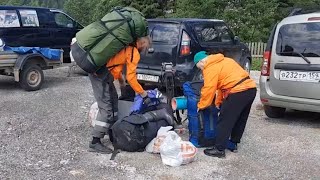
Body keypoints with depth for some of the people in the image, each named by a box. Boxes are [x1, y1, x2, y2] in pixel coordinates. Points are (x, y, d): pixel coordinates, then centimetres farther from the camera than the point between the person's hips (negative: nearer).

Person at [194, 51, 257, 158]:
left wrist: (201, 106, 5)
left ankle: (219, 149, 2)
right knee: (240, 120, 21)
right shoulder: (223, 61, 24)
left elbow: (208, 90, -8)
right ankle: (233, 143, 34)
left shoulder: (210, 68, -5)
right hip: (251, 89, 10)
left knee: (224, 121, -1)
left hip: (238, 92, -10)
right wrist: (218, 102, 27)